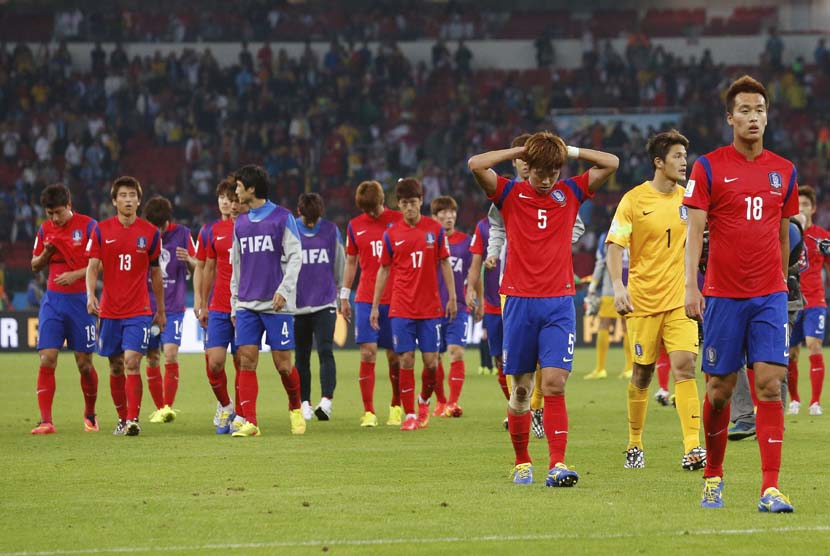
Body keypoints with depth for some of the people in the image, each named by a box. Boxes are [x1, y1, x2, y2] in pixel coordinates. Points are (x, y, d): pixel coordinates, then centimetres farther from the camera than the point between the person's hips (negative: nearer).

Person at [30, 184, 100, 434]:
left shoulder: (87, 226, -6)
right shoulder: (45, 230, 8)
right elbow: (35, 265, 17)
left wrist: (76, 275, -20)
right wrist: (46, 252, -5)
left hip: (80, 300, -3)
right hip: (53, 300, 3)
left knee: (84, 363, 2)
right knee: (47, 359, -9)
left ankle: (90, 414, 25)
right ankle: (46, 421, -10)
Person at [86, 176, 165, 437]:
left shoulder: (150, 232, 2)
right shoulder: (101, 230, 2)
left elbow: (155, 272, 11)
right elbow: (92, 266, -1)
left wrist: (161, 310, 16)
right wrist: (90, 295, -19)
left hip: (139, 310, -2)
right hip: (109, 311, 2)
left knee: (132, 362, -16)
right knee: (115, 367, 9)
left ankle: (133, 420, -18)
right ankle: (122, 418, 22)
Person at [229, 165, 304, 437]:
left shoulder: (282, 218, -2)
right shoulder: (240, 223, 13)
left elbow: (295, 257, -4)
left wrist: (283, 290, -15)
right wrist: (234, 302, 15)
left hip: (276, 304, -4)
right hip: (247, 304, 4)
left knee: (283, 363, -1)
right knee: (246, 361, -7)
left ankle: (295, 409, 24)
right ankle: (249, 422, -9)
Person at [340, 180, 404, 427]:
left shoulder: (398, 221, 1)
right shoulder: (355, 226, 8)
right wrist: (344, 296, 14)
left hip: (395, 298, -1)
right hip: (365, 299, 1)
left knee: (394, 356, 3)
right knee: (368, 353, -9)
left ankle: (396, 407, 20)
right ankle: (368, 412, -7)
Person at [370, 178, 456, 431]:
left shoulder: (435, 229, 2)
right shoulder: (391, 234, 3)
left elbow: (445, 263, 8)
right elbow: (384, 270, 9)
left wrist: (452, 297, 3)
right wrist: (375, 306, 8)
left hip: (430, 307, 0)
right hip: (401, 309, 0)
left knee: (431, 361, -2)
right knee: (406, 360, -4)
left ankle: (424, 401, 25)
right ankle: (409, 415, 3)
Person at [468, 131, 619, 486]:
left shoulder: (570, 193, 9)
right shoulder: (511, 194, 4)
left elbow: (611, 163, 6)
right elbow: (476, 165, -10)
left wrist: (570, 151, 3)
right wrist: (520, 151, -3)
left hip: (559, 303, 0)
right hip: (519, 301, 0)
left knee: (554, 383, -12)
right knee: (521, 387, 5)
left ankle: (558, 465, -17)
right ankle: (522, 463, 19)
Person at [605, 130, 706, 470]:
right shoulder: (634, 200, -4)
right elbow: (615, 245, -8)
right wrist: (617, 285, -23)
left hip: (680, 300, 2)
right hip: (643, 300, -2)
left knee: (684, 365, -13)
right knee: (642, 374, 5)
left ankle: (692, 449, -18)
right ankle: (634, 446, 22)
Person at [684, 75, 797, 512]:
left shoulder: (784, 171, 8)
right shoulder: (709, 167, -2)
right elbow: (694, 229, -6)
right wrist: (690, 285, -15)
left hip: (769, 295, 2)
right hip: (723, 294, -2)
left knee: (769, 383, -9)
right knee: (720, 388, 4)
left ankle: (771, 488, -12)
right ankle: (713, 476, 23)